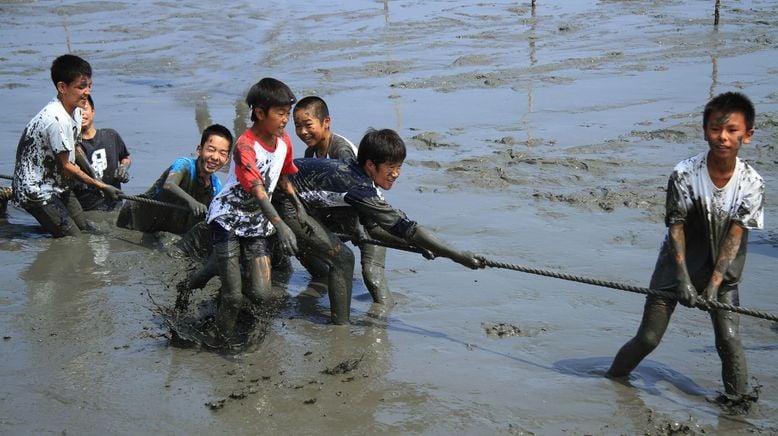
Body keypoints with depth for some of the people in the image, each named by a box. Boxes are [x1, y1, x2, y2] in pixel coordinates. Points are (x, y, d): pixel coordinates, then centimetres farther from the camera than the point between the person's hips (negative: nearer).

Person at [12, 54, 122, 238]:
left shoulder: (75, 110, 1)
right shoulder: (56, 119, -28)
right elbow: (65, 166, -21)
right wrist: (101, 186, -16)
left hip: (57, 185, 9)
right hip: (36, 192, -9)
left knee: (85, 229, 14)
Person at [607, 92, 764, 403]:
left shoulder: (751, 184, -15)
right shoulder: (685, 174, -19)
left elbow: (735, 235, -15)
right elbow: (676, 228, -15)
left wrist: (714, 284, -20)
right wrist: (683, 279, -20)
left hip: (722, 270, 1)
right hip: (678, 264, -1)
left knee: (729, 339, -8)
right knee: (648, 338, 3)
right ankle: (613, 380, 27)